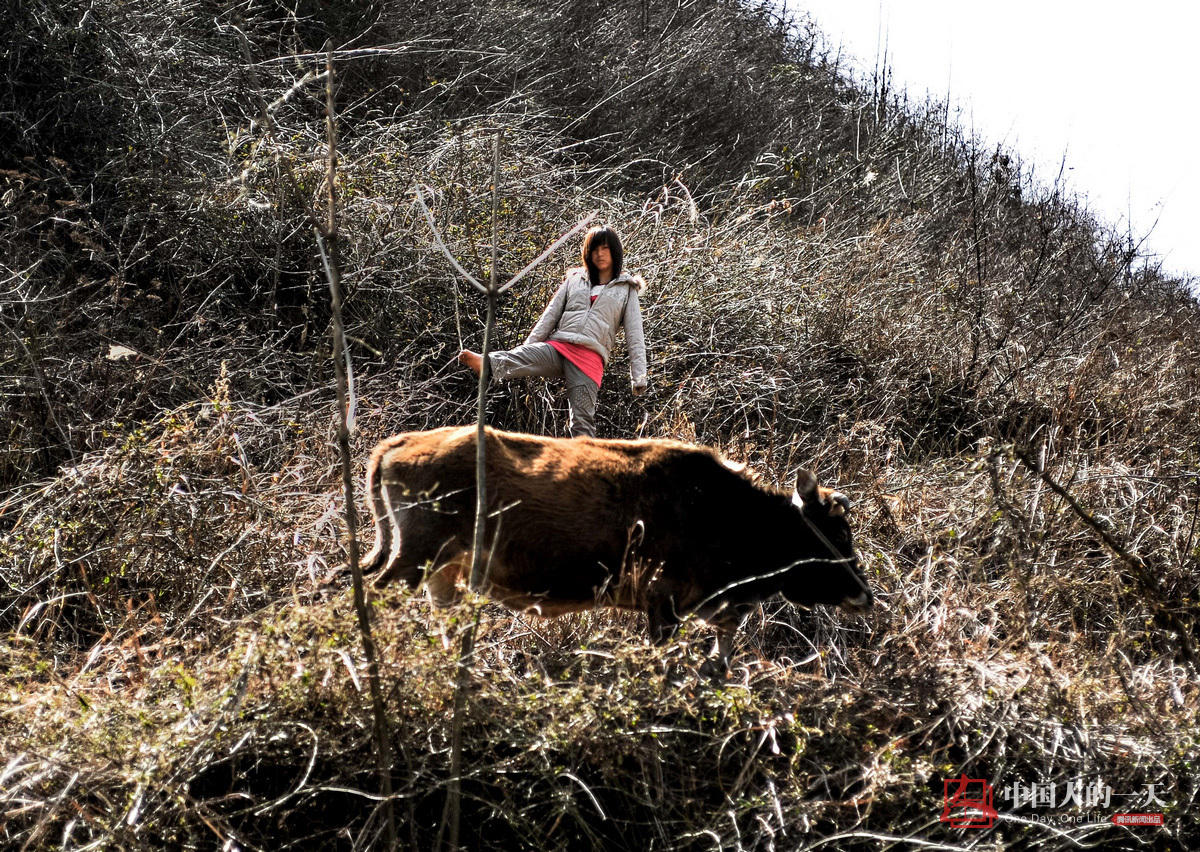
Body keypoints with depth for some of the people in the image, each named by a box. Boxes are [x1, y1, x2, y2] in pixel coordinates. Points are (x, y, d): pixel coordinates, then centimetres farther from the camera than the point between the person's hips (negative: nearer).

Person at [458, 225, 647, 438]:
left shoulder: (627, 290, 15)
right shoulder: (574, 280, 23)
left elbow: (634, 336, 9)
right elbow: (550, 316, 19)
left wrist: (639, 377, 2)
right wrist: (529, 343, 8)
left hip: (590, 358, -1)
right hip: (558, 346, 1)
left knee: (582, 422, -9)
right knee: (522, 356, -32)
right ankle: (485, 363, -61)